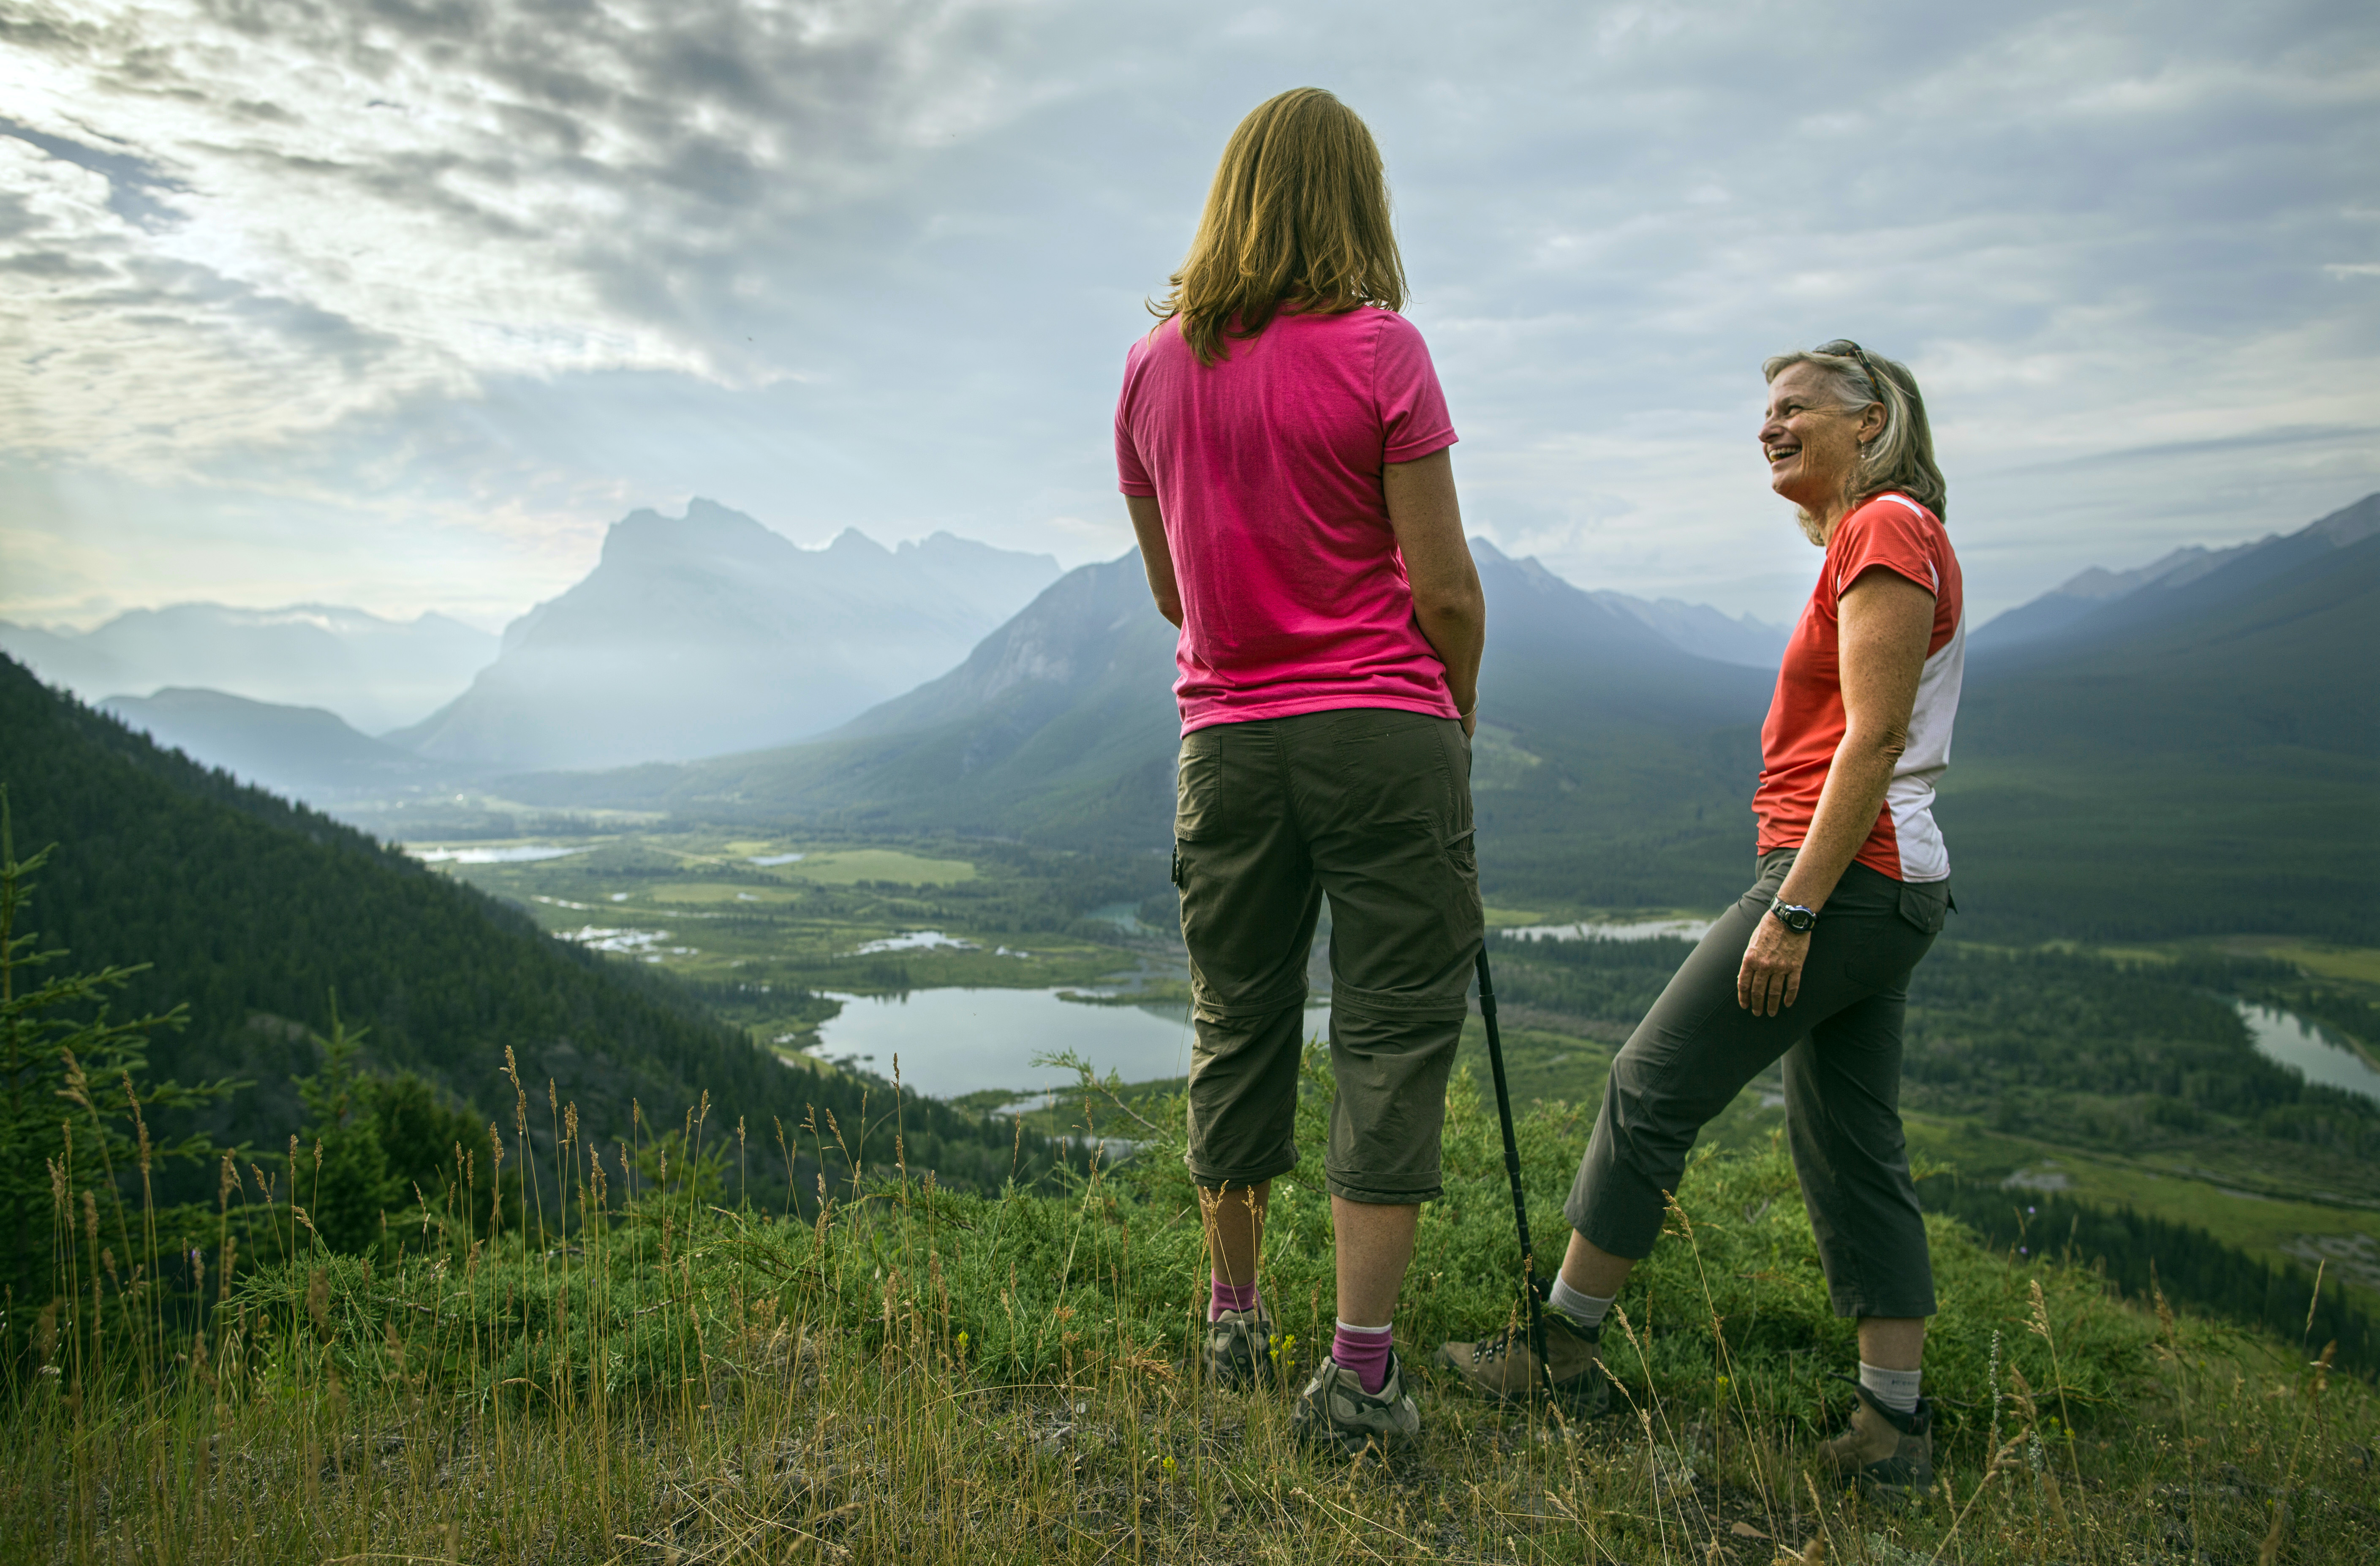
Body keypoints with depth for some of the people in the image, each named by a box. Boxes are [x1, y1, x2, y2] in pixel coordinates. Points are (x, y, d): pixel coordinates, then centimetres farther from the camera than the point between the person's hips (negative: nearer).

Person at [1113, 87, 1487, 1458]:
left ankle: (1234, 1323, 32)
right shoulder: (1380, 347, -8)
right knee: (1395, 1035, 4)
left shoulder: (1153, 366, 6)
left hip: (1227, 740, 5)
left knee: (1237, 1033, 16)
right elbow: (1446, 592, -8)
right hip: (1381, 730, -4)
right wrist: (1457, 713, 8)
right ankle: (1361, 1377, 7)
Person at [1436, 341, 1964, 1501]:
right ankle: (1895, 1430, 16)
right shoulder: (1884, 539, 20)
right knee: (1852, 1149, 11)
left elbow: (1872, 742, -19)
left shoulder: (1886, 531, -10)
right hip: (1885, 887, 10)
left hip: (1845, 880, -10)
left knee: (1651, 1088, -3)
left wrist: (1792, 909, -22)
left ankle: (1564, 1350, 10)